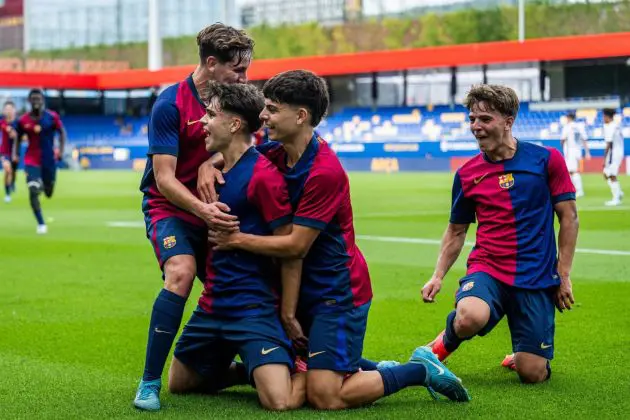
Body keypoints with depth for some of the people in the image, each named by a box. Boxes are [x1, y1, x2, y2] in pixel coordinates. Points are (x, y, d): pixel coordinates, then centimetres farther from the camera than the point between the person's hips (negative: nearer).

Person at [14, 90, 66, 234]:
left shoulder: (52, 117, -8)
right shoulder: (23, 120, -5)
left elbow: (62, 132, 3)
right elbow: (18, 138, 8)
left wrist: (61, 150, -8)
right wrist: (15, 154, -5)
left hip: (49, 160, 1)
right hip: (31, 160, -1)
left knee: (48, 193, 14)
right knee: (33, 192, -17)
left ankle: (44, 185, 54)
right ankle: (41, 224, -7)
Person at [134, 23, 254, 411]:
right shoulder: (170, 105, -17)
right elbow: (164, 178, -20)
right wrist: (202, 209, -34)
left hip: (212, 210, 7)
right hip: (170, 207, -7)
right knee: (181, 273, -29)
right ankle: (150, 383, -24)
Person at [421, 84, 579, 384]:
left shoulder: (546, 160, -2)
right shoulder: (467, 174, 5)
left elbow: (569, 218, 2)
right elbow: (456, 231, 16)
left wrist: (564, 275, -1)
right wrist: (438, 276, 4)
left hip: (537, 279, 0)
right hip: (487, 270, 1)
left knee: (533, 374, -5)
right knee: (470, 316, -35)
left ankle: (519, 355, 33)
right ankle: (444, 343, 1)